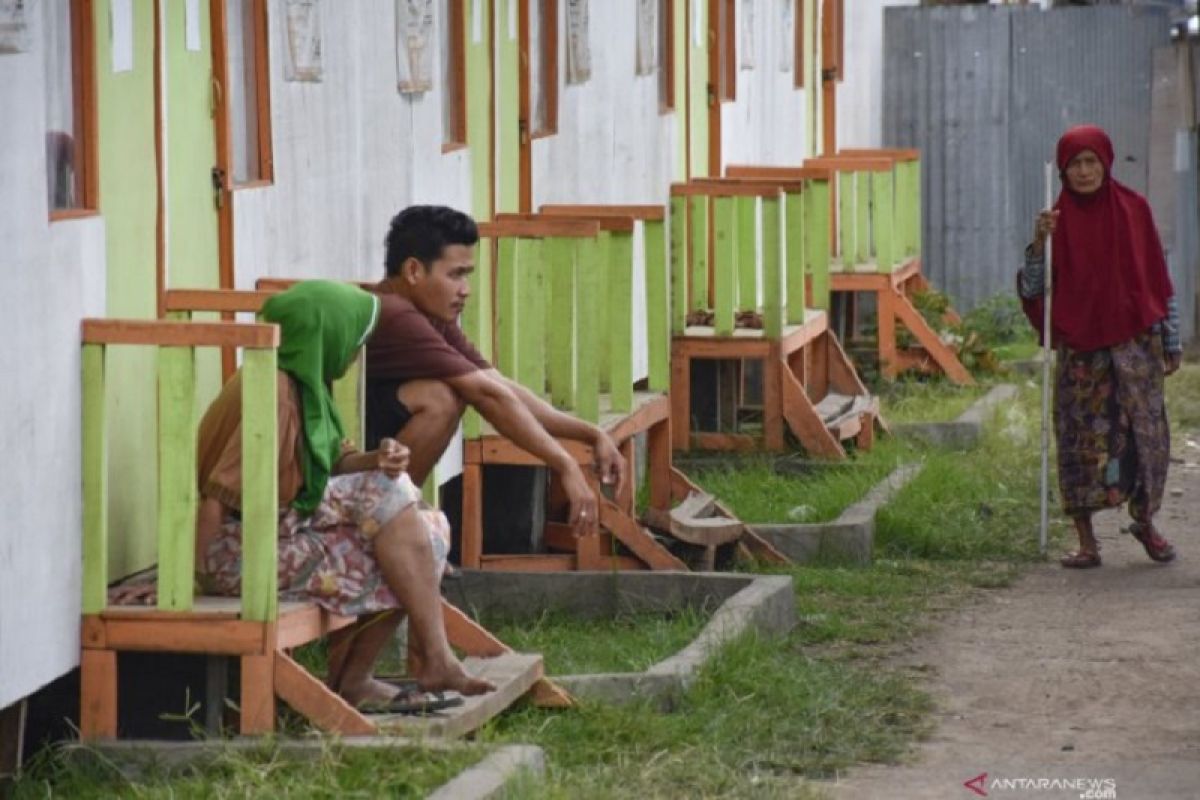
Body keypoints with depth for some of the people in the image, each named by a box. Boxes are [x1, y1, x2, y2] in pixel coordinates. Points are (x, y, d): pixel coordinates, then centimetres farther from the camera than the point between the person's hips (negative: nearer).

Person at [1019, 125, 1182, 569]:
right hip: (1079, 345, 0)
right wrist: (1038, 243, -17)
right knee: (1082, 437, -3)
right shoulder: (1057, 219, 2)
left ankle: (1145, 521, 20)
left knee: (1146, 431, -1)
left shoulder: (1133, 208, 3)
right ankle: (1086, 541, 3)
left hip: (1134, 341, 0)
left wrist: (1171, 341, 6)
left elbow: (1157, 278, 7)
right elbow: (1031, 290, -2)